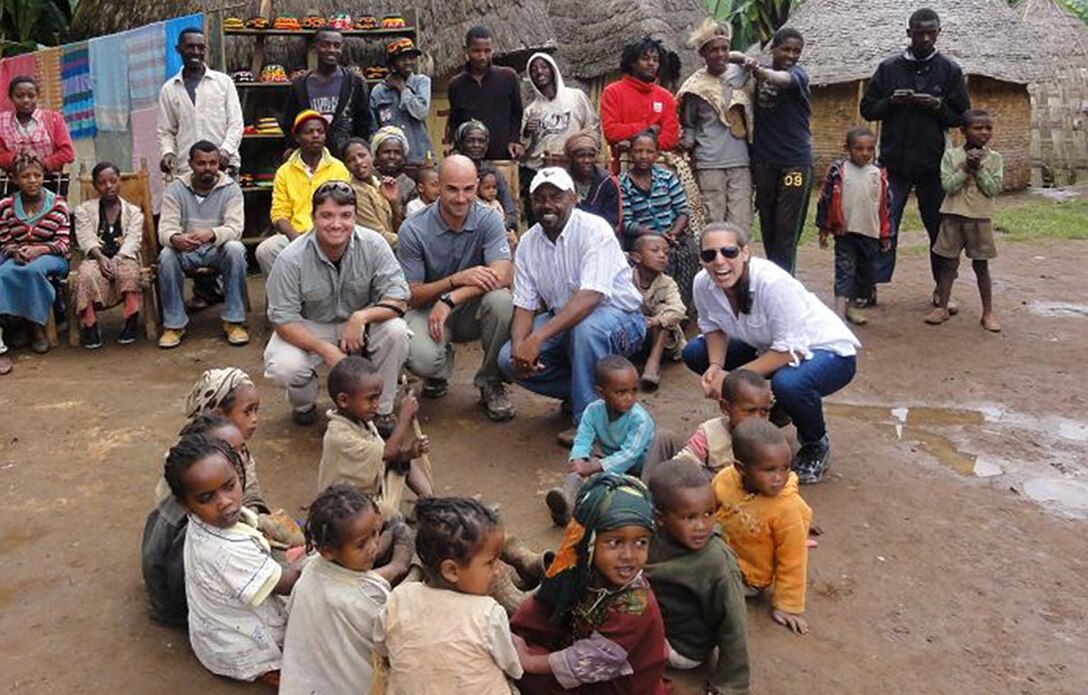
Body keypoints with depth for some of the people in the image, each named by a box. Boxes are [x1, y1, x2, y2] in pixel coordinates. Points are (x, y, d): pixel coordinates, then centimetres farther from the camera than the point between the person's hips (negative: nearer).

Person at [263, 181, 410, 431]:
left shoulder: (373, 245, -17)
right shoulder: (291, 259, -21)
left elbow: (397, 298, -17)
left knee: (396, 330, -29)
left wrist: (361, 317, -37)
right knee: (282, 368, -30)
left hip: (359, 325, 1)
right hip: (308, 329, -1)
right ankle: (304, 404, 10)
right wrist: (325, 349, -31)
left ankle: (382, 409, -6)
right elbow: (283, 319, -18)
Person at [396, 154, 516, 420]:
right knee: (421, 358, -33)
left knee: (500, 299, -33)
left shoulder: (488, 219, -11)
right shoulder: (414, 229, -13)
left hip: (473, 310, 1)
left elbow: (502, 276, -25)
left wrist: (450, 300, -33)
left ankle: (490, 383, -8)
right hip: (427, 309, -1)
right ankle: (440, 370, 11)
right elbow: (412, 296, -12)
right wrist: (457, 280, -28)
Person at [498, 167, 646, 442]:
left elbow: (590, 297, -33)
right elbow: (524, 306, -3)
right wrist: (519, 346, -25)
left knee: (585, 328, -39)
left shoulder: (594, 230, -21)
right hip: (565, 321, 6)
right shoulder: (528, 242, -1)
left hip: (619, 318, -6)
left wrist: (538, 339, -42)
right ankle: (581, 391, 6)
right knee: (509, 360, -14)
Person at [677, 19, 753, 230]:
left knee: (741, 224, 1)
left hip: (740, 162, 3)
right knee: (713, 223, -2)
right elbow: (688, 124, 11)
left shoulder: (739, 72, 7)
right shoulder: (696, 87, 1)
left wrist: (746, 59, 13)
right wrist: (688, 142, -5)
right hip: (709, 165, -3)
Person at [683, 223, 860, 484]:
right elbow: (713, 328, 1)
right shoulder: (703, 284, -16)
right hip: (769, 348, 7)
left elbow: (790, 350, -31)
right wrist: (715, 366, -18)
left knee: (787, 383, -38)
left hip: (828, 351, -7)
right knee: (694, 353, -5)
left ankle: (816, 444, -3)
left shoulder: (772, 282, -34)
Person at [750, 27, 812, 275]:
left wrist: (759, 70, -47)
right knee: (768, 223, 11)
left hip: (795, 161, -4)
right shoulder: (760, 75, 7)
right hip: (764, 160, 4)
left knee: (788, 226, -5)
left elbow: (782, 80, -29)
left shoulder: (798, 75, -5)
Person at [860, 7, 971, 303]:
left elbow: (962, 116, 6)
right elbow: (867, 109, 7)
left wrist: (938, 106, -13)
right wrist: (891, 102, -12)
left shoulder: (950, 70, 5)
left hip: (933, 164, 1)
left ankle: (942, 289, 18)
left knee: (940, 228, 8)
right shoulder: (889, 68, 5)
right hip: (894, 163, 0)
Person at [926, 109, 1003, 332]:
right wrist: (966, 168, -16)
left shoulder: (994, 158, 2)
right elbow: (948, 186, -9)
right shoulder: (951, 155, -1)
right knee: (949, 263, 5)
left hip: (980, 217, 0)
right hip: (954, 215, 0)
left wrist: (978, 168, -14)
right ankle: (942, 307, 15)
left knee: (981, 265, 6)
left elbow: (993, 189, -7)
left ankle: (988, 312, 12)